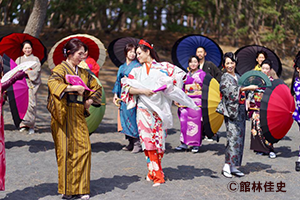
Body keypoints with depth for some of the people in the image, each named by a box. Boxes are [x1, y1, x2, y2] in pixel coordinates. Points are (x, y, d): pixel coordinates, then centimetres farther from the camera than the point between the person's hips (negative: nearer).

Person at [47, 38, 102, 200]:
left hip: (79, 115, 6)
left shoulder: (83, 72, 18)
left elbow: (96, 87, 29)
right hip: (64, 114, -6)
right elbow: (52, 83, -24)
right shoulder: (60, 69, -3)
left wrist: (90, 100, 11)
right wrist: (72, 87, -32)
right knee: (66, 149, -4)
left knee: (84, 148, -1)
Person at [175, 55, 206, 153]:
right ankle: (184, 143, 4)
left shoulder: (202, 74, 3)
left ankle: (196, 144, 3)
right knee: (184, 121, -2)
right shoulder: (187, 75, 17)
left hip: (197, 100, -4)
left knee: (196, 121, -5)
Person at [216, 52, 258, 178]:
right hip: (231, 111, -7)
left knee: (239, 138, 5)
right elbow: (231, 91, -21)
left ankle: (233, 166, 10)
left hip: (240, 111, 7)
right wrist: (247, 88, -25)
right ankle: (227, 166, -11)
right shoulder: (225, 78, -4)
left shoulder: (238, 77, 17)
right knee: (233, 137, -14)